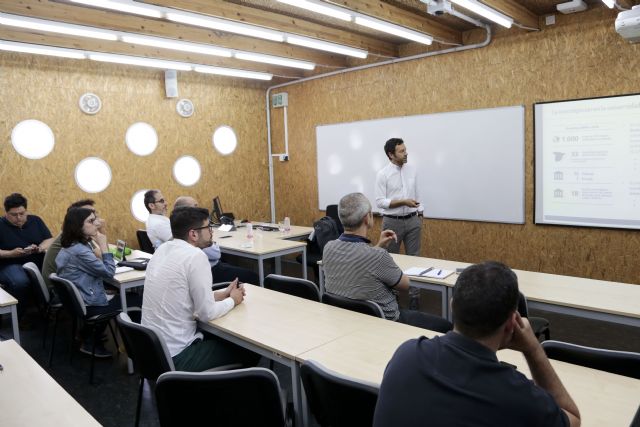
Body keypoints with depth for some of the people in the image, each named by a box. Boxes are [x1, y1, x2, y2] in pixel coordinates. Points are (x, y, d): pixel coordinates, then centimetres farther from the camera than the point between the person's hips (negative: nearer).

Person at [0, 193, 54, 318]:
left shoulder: (36, 221, 12)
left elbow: (50, 240, 8)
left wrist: (40, 248, -14)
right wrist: (11, 253, -19)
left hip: (37, 262, 3)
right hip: (10, 264, -3)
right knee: (21, 282, -38)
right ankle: (16, 316, -15)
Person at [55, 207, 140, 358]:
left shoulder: (70, 246, 6)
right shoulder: (79, 250, -26)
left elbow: (97, 268, 9)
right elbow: (109, 272, -19)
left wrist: (96, 246, -2)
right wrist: (103, 245, -17)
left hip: (77, 301, 9)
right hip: (89, 306, -9)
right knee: (136, 300, 5)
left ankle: (90, 340, 30)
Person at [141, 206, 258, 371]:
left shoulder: (163, 249, 5)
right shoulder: (195, 256, -21)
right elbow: (207, 313, -17)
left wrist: (223, 294, 11)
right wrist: (233, 300, 1)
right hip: (176, 356, -8)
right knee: (250, 352, 8)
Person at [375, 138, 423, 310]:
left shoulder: (411, 170, 5)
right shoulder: (383, 174, -9)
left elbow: (416, 194, 13)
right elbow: (380, 202, -13)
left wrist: (420, 215, 11)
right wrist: (403, 202, -21)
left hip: (412, 220, 4)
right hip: (392, 222, -4)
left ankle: (414, 295, 13)